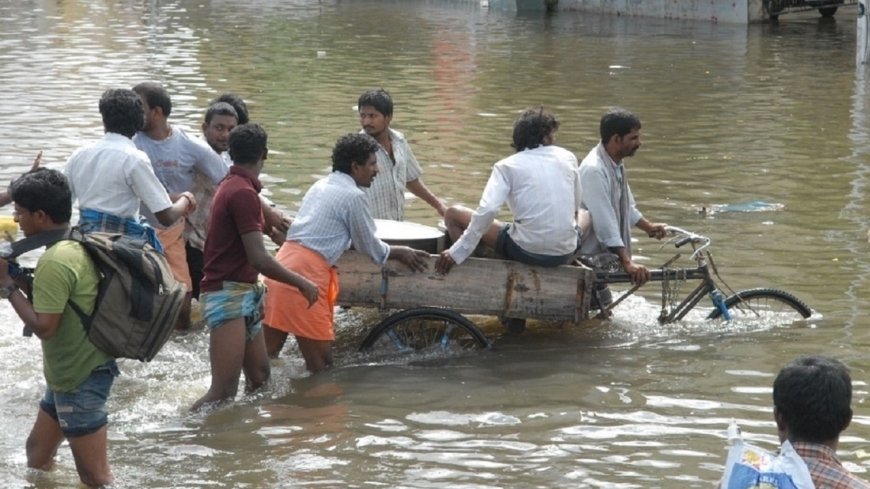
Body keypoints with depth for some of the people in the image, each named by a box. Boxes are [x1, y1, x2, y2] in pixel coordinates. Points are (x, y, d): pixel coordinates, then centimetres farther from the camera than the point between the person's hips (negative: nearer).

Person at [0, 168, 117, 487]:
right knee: (37, 451, 24)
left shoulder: (55, 261, -24)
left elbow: (43, 326, -24)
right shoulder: (78, 245, 6)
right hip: (73, 372, 11)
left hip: (80, 379, -11)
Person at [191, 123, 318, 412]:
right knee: (224, 391, -17)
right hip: (229, 294, -11)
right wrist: (302, 283, -12)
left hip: (244, 294, 11)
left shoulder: (231, 186, 16)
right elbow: (258, 258, -21)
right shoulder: (243, 192, -17)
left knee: (259, 377, 14)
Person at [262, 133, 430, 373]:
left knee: (267, 351, 6)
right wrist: (402, 253, 22)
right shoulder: (353, 196, -5)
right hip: (306, 273, -9)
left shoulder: (321, 186, 21)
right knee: (320, 360, -1)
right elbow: (370, 248, 5)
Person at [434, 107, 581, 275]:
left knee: (453, 214, 14)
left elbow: (487, 210, -16)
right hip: (566, 253, 3)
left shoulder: (507, 166, -3)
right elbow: (576, 206, 15)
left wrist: (457, 253, -13)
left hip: (527, 252, -3)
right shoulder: (568, 157, 6)